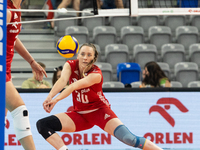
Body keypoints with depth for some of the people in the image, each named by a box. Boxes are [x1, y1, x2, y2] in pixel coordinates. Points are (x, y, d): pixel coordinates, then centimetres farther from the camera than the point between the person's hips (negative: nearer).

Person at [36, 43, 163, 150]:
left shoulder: (96, 74, -21)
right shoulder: (70, 65, -8)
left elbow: (75, 86, -34)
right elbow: (62, 81, -28)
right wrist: (49, 97, -46)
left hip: (99, 110, -4)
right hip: (80, 114, 5)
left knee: (128, 138, -25)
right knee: (42, 124, -15)